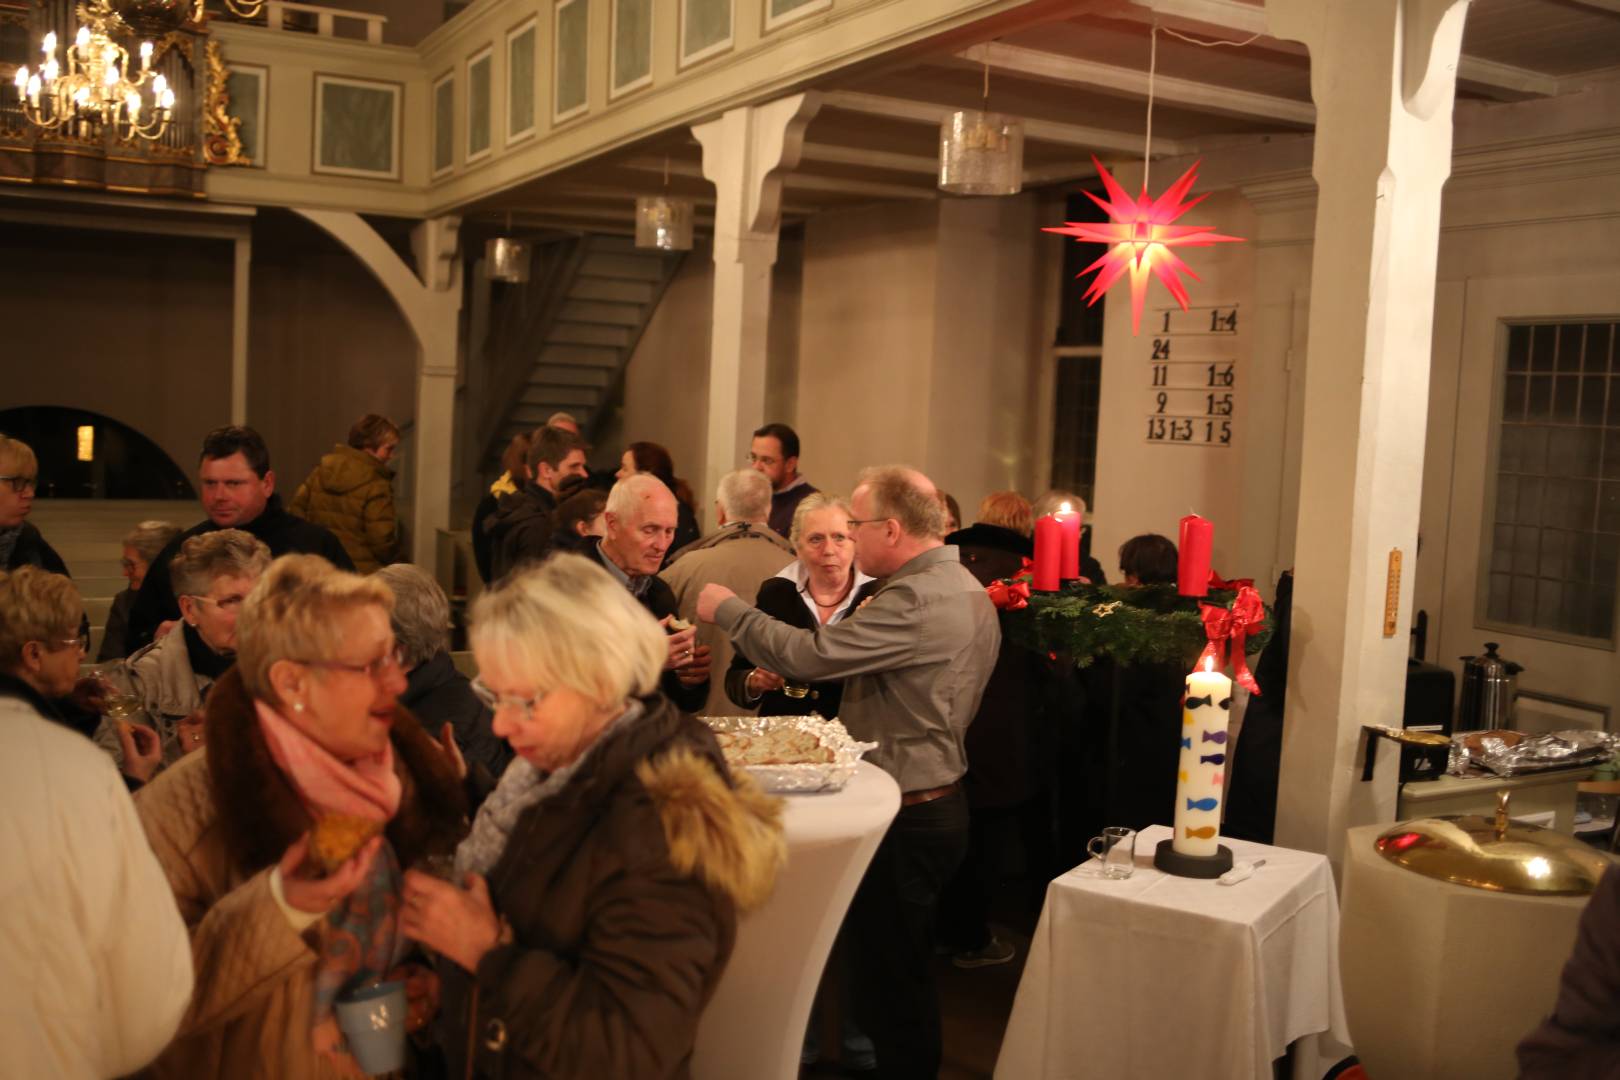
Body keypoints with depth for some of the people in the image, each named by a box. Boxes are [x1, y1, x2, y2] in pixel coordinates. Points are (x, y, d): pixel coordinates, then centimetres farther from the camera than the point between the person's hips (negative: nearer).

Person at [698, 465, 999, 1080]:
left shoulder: (916, 599, -23)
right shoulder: (967, 590, 9)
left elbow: (808, 655, -26)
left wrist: (727, 609, -10)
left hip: (906, 817, -10)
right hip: (939, 801, 10)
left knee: (892, 978, 3)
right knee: (906, 972, 21)